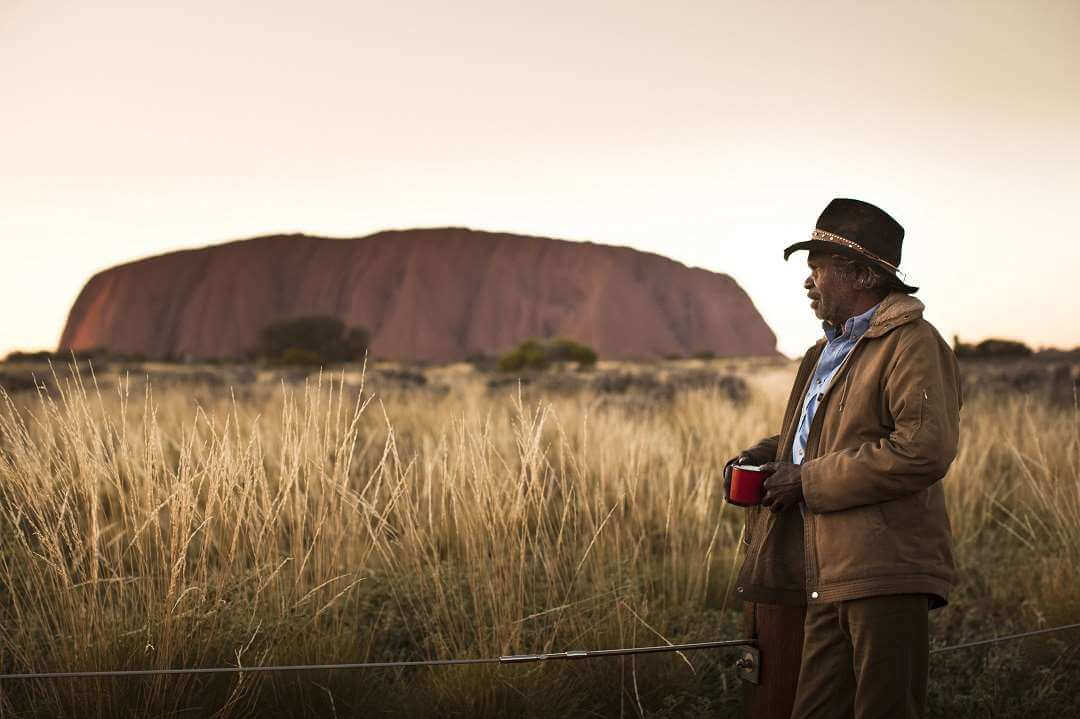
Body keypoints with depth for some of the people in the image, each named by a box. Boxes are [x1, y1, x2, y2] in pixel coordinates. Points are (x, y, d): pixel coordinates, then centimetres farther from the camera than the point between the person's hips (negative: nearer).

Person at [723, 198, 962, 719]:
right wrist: (765, 457, 14)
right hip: (830, 577, 9)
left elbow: (924, 449, -20)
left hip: (885, 576, -9)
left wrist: (809, 481, -14)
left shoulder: (913, 343, -7)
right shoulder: (826, 353, 23)